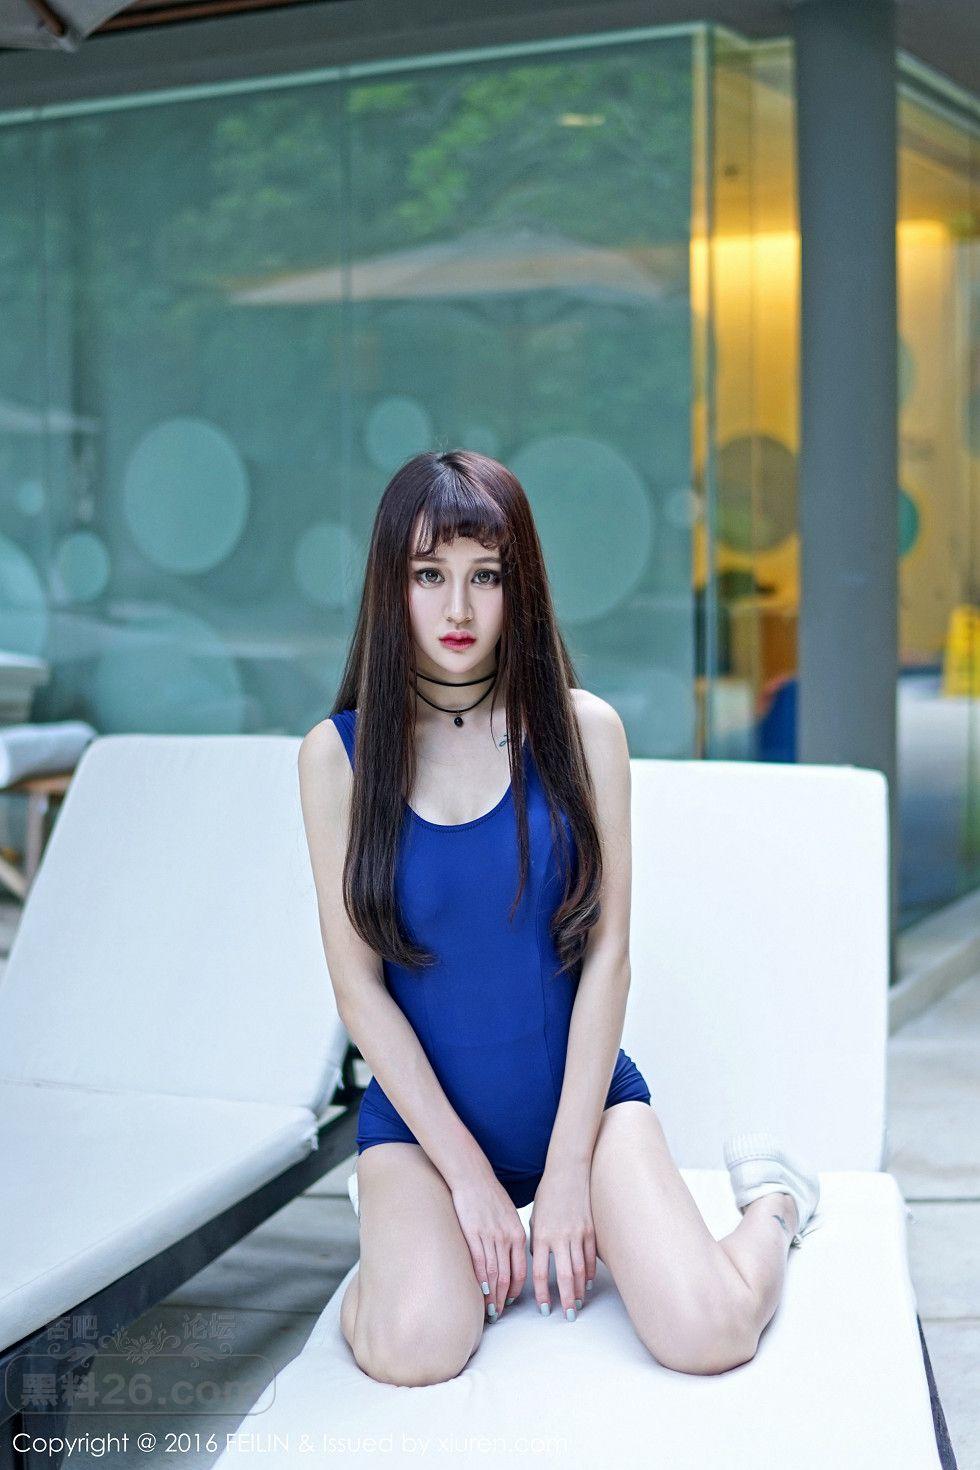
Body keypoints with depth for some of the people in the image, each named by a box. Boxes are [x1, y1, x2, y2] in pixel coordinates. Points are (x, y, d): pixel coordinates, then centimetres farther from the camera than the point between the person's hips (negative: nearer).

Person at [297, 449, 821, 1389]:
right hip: (421, 1110, 0)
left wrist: (567, 1172, -10)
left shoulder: (581, 729, -6)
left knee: (706, 1335, -19)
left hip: (583, 1092, 1)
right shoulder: (338, 753, -7)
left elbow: (606, 955, -6)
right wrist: (468, 1174, -10)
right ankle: (395, 1219, 10)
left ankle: (773, 1202, 17)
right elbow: (359, 987, -6)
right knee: (413, 1348, -26)